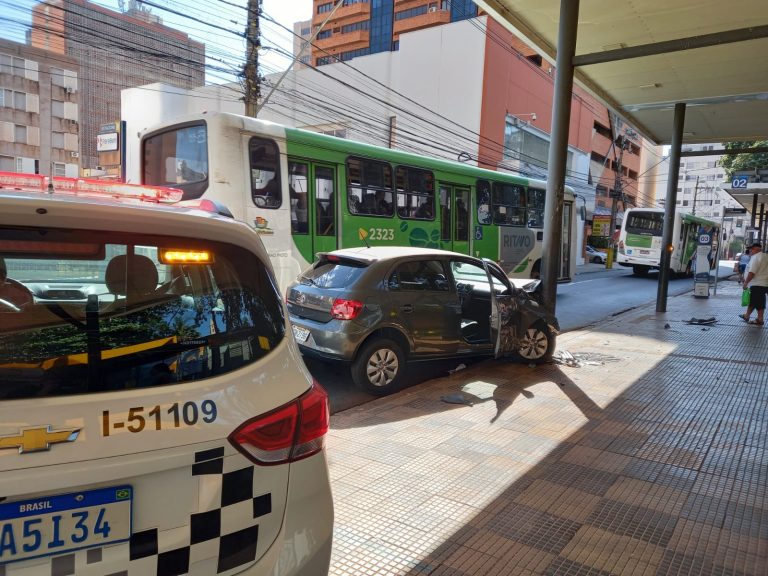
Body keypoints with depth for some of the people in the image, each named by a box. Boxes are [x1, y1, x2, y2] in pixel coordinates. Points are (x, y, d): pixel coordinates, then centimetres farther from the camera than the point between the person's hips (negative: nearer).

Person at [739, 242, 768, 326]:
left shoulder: (756, 257, -17)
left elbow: (752, 272, -24)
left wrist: (746, 282, -16)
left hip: (757, 284, -9)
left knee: (758, 303, -1)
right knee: (752, 301, 17)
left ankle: (760, 320, 5)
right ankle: (747, 316, 26)